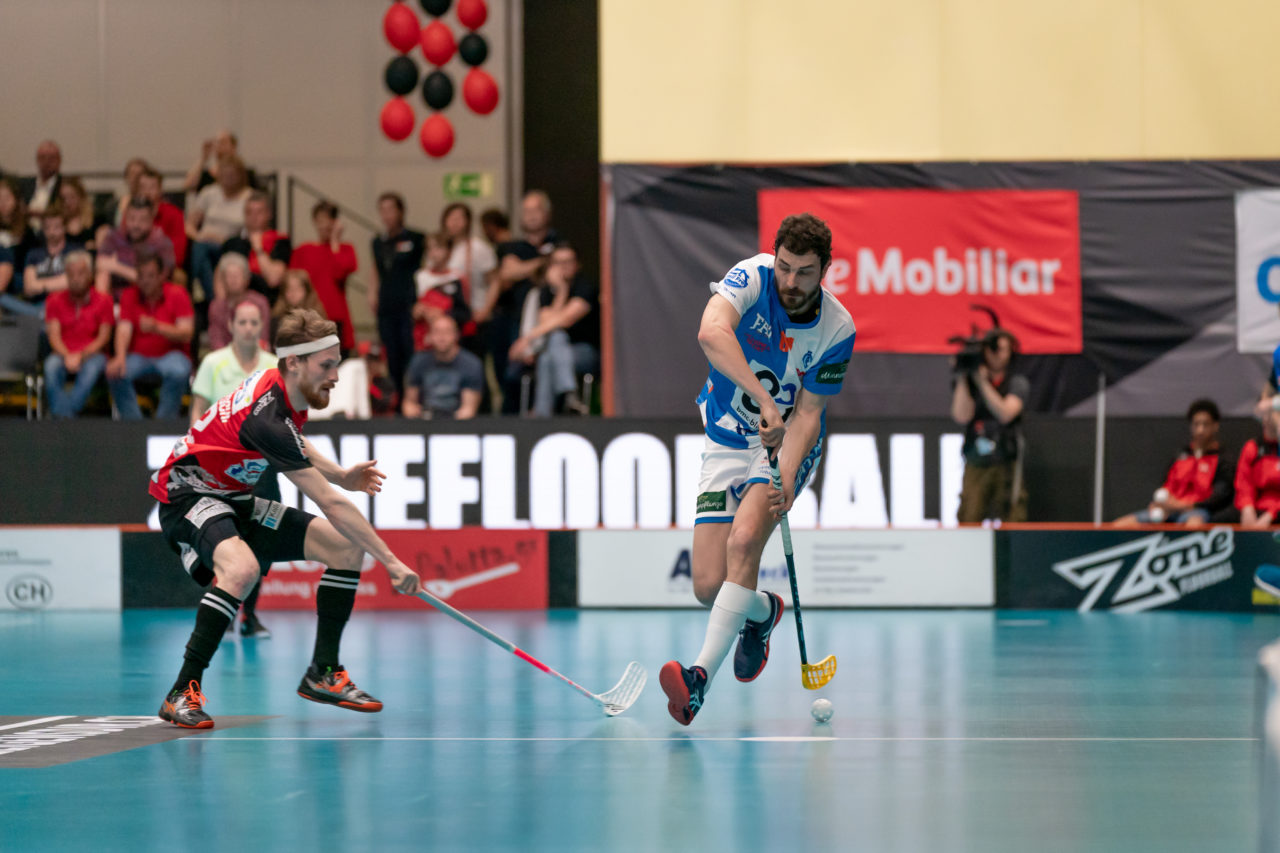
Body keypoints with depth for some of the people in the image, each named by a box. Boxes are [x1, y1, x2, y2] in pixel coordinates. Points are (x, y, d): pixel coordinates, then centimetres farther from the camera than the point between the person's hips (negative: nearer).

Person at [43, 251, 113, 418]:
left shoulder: (103, 301, 3)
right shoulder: (55, 301, 8)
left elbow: (104, 338, -4)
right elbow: (54, 335, -1)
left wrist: (81, 356, -18)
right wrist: (67, 356, -21)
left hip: (91, 354, -1)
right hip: (63, 353, 1)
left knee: (92, 368, -37)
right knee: (51, 367, -34)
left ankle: (66, 415, -40)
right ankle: (61, 418, -42)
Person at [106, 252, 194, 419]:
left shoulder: (177, 295, -3)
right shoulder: (130, 295, 4)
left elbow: (186, 334, -11)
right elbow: (124, 329, -8)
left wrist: (157, 327, -28)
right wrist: (120, 357, -28)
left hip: (170, 354, -2)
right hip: (139, 355, 2)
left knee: (179, 372, -36)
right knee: (116, 373, -29)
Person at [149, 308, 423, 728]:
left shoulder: (280, 386, -3)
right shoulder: (267, 417, -31)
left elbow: (292, 445, 25)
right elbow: (331, 505, -30)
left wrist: (338, 474, 9)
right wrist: (391, 562, -27)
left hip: (235, 499, 10)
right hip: (189, 494, -10)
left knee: (346, 546, 1)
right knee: (242, 568, -39)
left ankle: (323, 673, 10)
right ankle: (182, 693, -30)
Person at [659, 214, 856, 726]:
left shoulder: (837, 330, -15)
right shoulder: (752, 279, -18)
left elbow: (807, 414, -13)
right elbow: (711, 333, -39)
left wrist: (785, 477, -30)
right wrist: (764, 400, -48)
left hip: (788, 446, -2)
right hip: (726, 444, 2)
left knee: (744, 538, -29)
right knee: (708, 585, -5)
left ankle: (702, 675, -35)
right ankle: (762, 612, 31)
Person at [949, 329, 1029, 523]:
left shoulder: (1017, 382, 5)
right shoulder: (966, 382, 9)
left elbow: (1005, 414, -11)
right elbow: (962, 416, -6)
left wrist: (983, 382, -12)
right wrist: (962, 379, -7)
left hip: (1005, 465, -1)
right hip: (975, 465, 1)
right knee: (968, 521, -7)